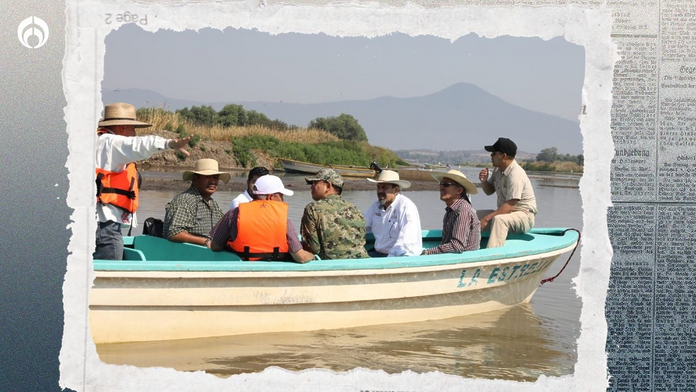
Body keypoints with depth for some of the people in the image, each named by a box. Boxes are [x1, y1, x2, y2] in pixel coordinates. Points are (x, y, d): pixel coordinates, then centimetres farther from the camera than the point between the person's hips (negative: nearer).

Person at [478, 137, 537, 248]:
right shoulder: (498, 170, 5)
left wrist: (487, 218, -28)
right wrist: (484, 181, -4)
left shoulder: (515, 174, -23)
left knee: (498, 220, -38)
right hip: (505, 212, 9)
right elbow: (489, 191, 19)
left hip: (524, 215, -9)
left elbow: (510, 206, -27)